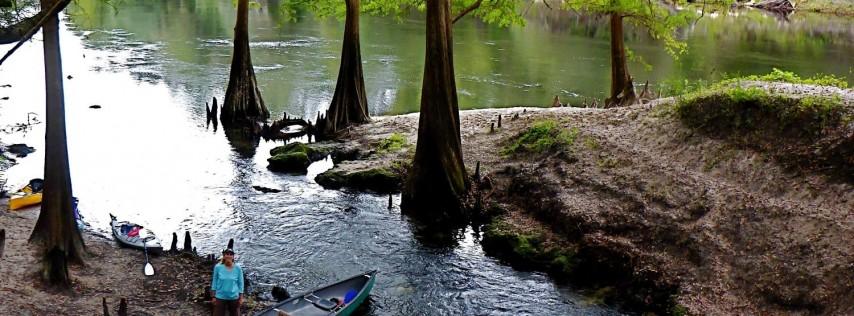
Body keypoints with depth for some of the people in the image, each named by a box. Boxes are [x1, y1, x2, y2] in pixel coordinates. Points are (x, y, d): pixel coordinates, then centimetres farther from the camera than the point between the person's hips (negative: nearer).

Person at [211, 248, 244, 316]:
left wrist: (241, 297, 1)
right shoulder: (218, 267, -10)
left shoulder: (237, 268, -9)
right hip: (220, 297, -1)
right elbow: (214, 282, 0)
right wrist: (213, 297, 1)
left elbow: (240, 283, 0)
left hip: (234, 297, 1)